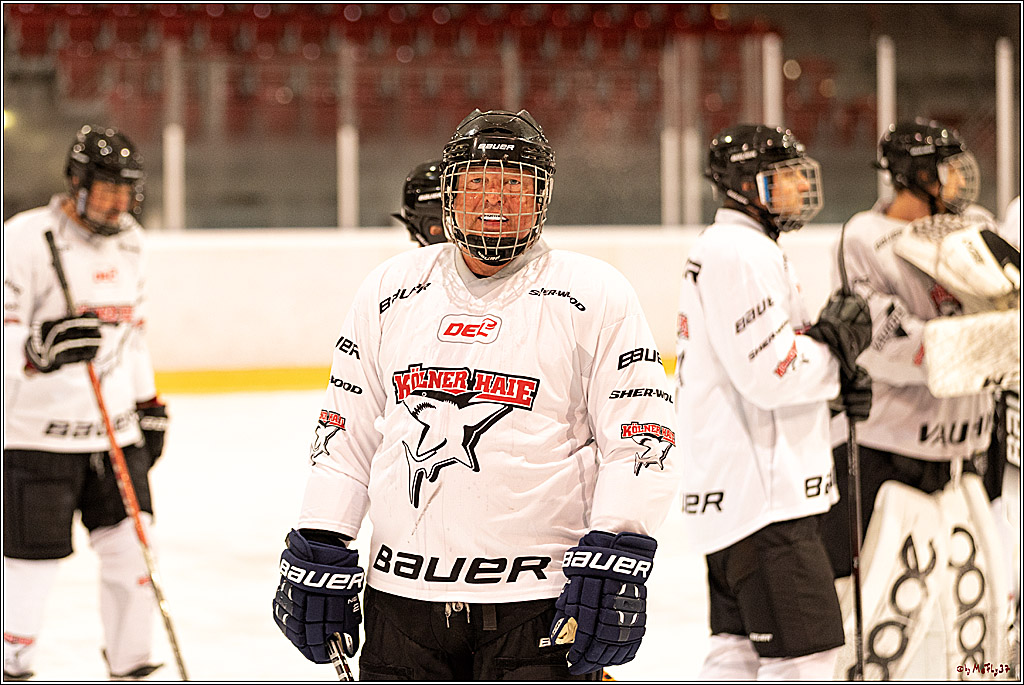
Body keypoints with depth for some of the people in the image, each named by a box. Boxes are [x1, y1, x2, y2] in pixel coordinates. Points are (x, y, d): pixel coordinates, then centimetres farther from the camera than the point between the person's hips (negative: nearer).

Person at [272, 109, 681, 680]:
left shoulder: (594, 296, -1)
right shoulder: (389, 291, 10)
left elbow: (640, 437, -6)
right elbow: (346, 434, 15)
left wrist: (617, 559, -16)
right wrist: (319, 552, 9)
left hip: (539, 606, -4)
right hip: (403, 592, 4)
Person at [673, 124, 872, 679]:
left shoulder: (723, 249, 19)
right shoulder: (740, 253, -15)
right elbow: (771, 373, -22)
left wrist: (836, 385, 8)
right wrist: (837, 342, -7)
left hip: (729, 485, 11)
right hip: (760, 493, -11)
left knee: (740, 644, 15)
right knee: (803, 651, -9)